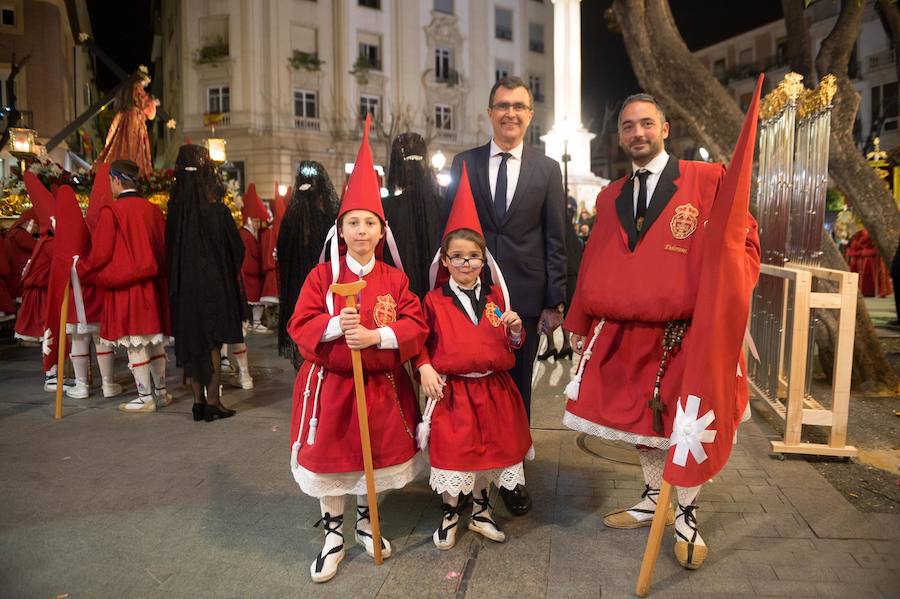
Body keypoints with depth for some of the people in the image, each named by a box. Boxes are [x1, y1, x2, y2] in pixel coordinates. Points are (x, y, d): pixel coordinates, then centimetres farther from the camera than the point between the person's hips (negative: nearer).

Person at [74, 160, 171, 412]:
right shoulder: (153, 210, 5)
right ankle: (161, 391, 23)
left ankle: (145, 398, 6)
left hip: (124, 285, -6)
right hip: (152, 285, 6)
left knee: (135, 343, 1)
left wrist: (79, 266, 10)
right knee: (154, 339, 15)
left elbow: (100, 254, -8)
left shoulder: (110, 212, -10)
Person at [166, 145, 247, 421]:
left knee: (192, 341, 12)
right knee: (213, 343, 4)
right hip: (214, 283, -4)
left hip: (184, 284, 4)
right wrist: (230, 272, 11)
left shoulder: (175, 208, -1)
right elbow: (236, 248, -7)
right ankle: (212, 402, 7)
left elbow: (170, 248, 7)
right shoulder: (216, 209, -14)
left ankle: (198, 401, 19)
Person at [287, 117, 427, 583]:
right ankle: (333, 533, 30)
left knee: (377, 457, 15)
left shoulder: (395, 279, -3)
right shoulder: (322, 276, -6)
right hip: (330, 383, -1)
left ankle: (365, 521, 40)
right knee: (329, 459, 9)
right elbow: (300, 325, -8)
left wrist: (378, 336, -24)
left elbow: (416, 326, -8)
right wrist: (335, 326, -27)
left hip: (381, 384, 1)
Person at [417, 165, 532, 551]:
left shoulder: (496, 296, 5)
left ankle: (480, 510, 37)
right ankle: (449, 514, 28)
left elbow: (511, 346, 9)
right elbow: (422, 342, 2)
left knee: (491, 449, 14)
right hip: (451, 389, -3)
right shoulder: (434, 301, -2)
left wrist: (514, 329, -11)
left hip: (492, 389, 3)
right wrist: (425, 367, -14)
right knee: (451, 451, 4)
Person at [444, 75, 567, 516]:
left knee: (517, 388, 11)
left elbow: (555, 240, 2)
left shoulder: (548, 169, 4)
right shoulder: (464, 164, 5)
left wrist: (554, 301, -2)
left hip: (525, 297, 0)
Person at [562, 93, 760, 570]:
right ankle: (653, 499, 36)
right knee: (640, 418, 15)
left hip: (689, 334, -4)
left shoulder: (709, 180, -4)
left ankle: (686, 516, 27)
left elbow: (743, 244, -5)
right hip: (624, 335, 4)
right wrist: (578, 324, 9)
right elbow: (593, 266, 10)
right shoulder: (609, 198, 10)